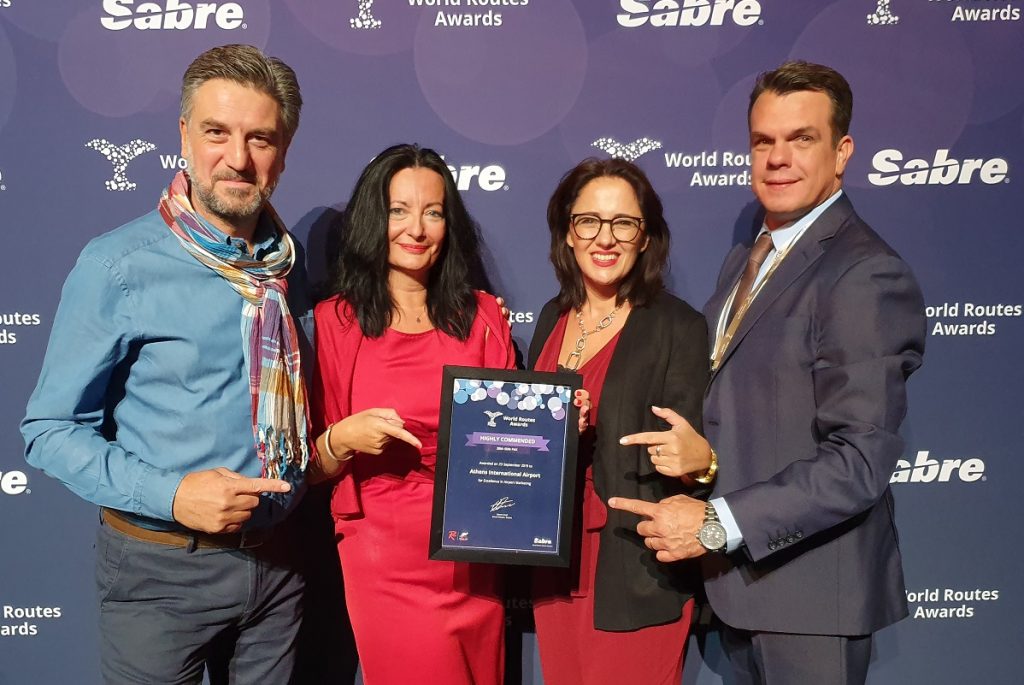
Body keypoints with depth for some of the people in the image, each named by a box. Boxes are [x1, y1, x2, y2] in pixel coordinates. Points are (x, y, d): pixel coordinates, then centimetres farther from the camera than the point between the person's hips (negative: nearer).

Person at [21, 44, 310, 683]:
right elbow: (50, 429, -10)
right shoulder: (118, 266, -14)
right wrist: (171, 495, -21)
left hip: (275, 557, 5)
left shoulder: (288, 261, 2)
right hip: (162, 567, -4)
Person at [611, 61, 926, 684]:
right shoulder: (745, 260, 9)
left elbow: (859, 461, -24)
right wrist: (698, 450, -3)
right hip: (741, 574, 8)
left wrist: (715, 524, -23)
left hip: (810, 587, -8)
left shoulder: (866, 276, -19)